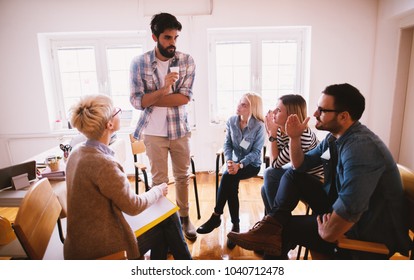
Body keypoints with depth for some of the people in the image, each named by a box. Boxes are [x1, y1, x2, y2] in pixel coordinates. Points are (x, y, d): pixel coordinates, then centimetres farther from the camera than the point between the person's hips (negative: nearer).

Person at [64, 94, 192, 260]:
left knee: (163, 223, 16)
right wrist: (158, 191, -1)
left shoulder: (78, 152, -2)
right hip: (99, 247, -8)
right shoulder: (102, 163, -30)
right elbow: (133, 206, -19)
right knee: (168, 217, 5)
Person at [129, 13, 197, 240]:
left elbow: (185, 97, -12)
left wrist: (152, 98, -14)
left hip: (180, 129, 2)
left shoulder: (187, 61, -4)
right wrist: (163, 89, -25)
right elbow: (136, 101, -11)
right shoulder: (139, 63, -7)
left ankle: (184, 217, 32)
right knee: (159, 179, 9)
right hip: (153, 132, -1)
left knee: (182, 176, 13)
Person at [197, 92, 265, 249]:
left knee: (227, 177, -30)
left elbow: (256, 152, -15)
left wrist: (240, 165, -28)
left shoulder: (259, 126, -15)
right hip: (235, 162, 4)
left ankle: (216, 217, -15)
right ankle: (235, 225, -14)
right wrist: (229, 161, -17)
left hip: (252, 165, -4)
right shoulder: (231, 121, -2)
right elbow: (227, 144, 1)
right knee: (231, 184, -27)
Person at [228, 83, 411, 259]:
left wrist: (326, 235, -21)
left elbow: (349, 209, -40)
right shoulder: (334, 138, 0)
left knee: (287, 227, -16)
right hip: (339, 208, 9)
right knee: (292, 175, -1)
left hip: (365, 231, -9)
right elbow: (300, 166, 11)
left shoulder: (360, 147, -31)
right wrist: (295, 138, -6)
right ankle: (274, 221, -14)